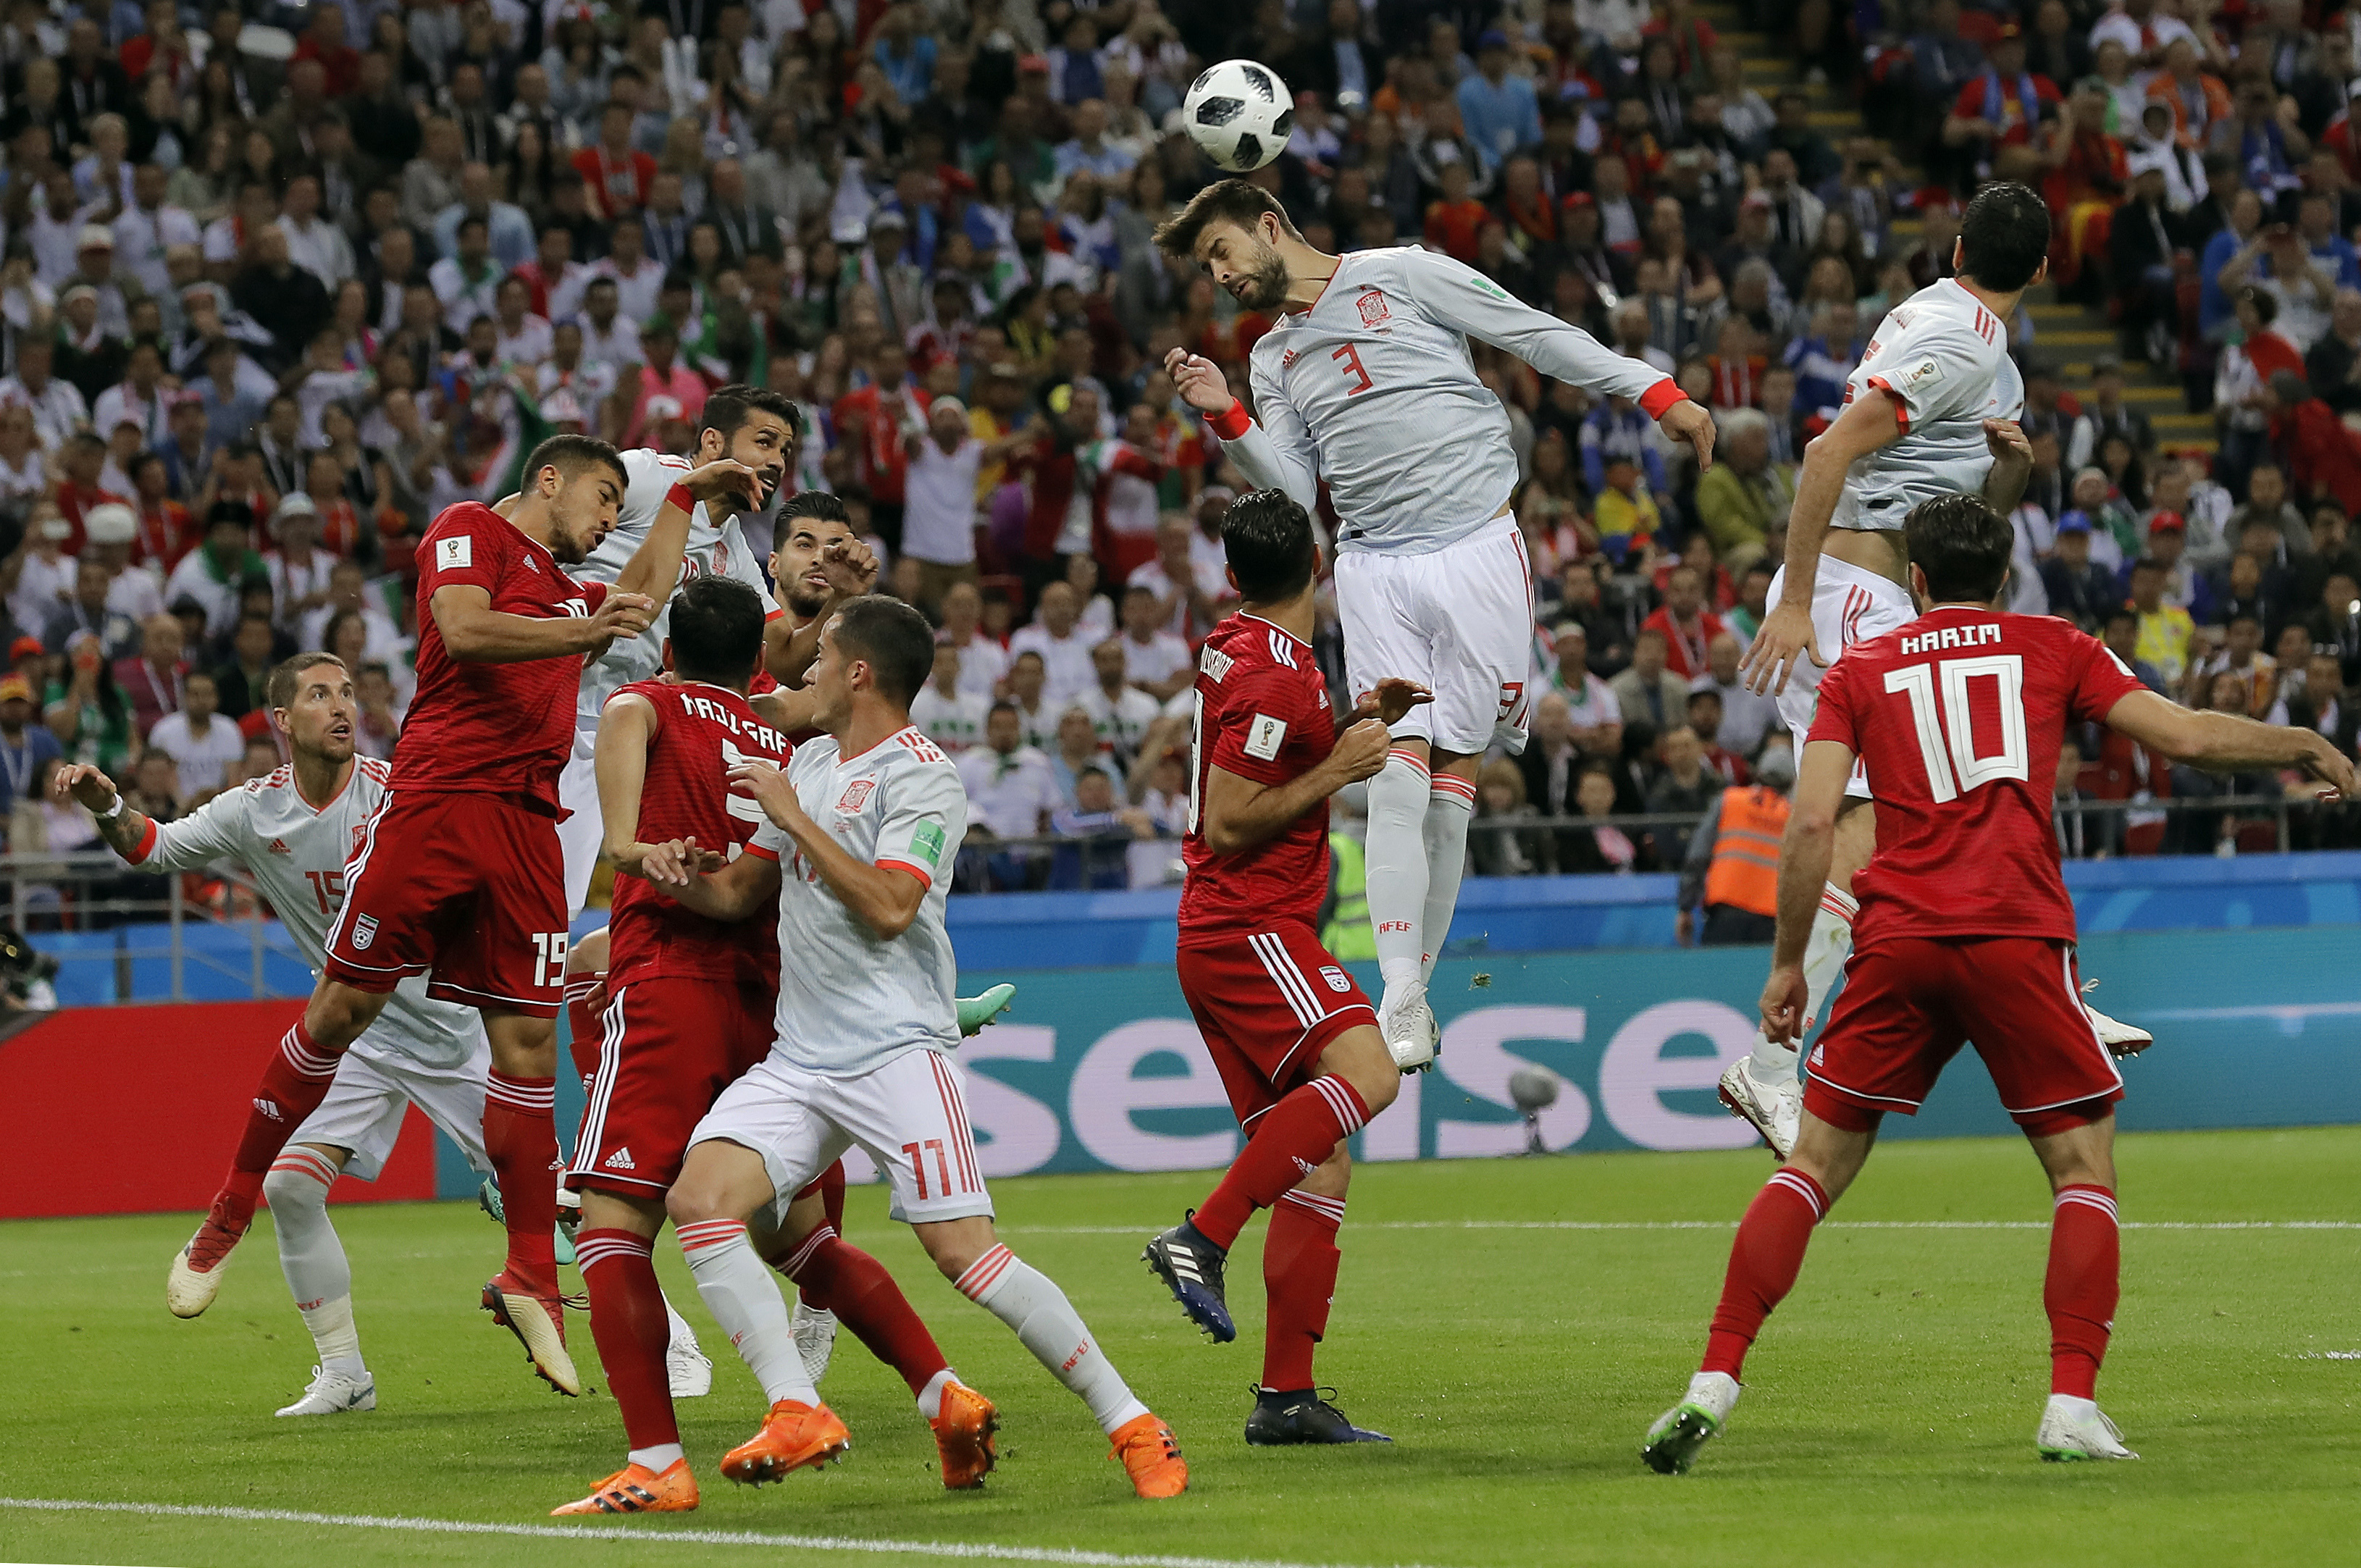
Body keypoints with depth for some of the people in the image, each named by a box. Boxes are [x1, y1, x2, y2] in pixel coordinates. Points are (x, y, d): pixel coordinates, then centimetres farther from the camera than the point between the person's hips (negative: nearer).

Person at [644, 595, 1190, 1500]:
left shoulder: (922, 779, -7)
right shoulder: (810, 763, 18)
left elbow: (888, 906, -21)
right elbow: (739, 892, 25)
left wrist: (794, 818, -15)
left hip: (896, 1051, -7)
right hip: (798, 1060, 7)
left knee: (964, 1254, -15)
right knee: (698, 1201, -15)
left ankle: (1130, 1426, -5)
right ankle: (797, 1416, -17)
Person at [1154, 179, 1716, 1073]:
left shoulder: (1401, 277, 2)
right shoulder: (1274, 361, 17)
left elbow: (1540, 336, 2)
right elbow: (1294, 490, 10)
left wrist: (1657, 395, -2)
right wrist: (1228, 419, -5)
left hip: (1477, 550, -3)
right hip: (1375, 570, 3)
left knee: (1452, 774, -4)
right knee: (1397, 772, -13)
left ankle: (1418, 986, 3)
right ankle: (1400, 1003, -18)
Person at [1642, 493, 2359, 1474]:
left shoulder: (1860, 669, 14)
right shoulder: (2052, 649, 12)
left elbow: (1812, 822, 3)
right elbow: (2188, 737, 7)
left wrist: (1788, 965, 10)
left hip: (1897, 943, 2)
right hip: (2017, 937, -1)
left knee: (1816, 1164, 10)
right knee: (2084, 1168, 10)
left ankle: (1713, 1383, 1)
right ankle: (2072, 1408, -4)